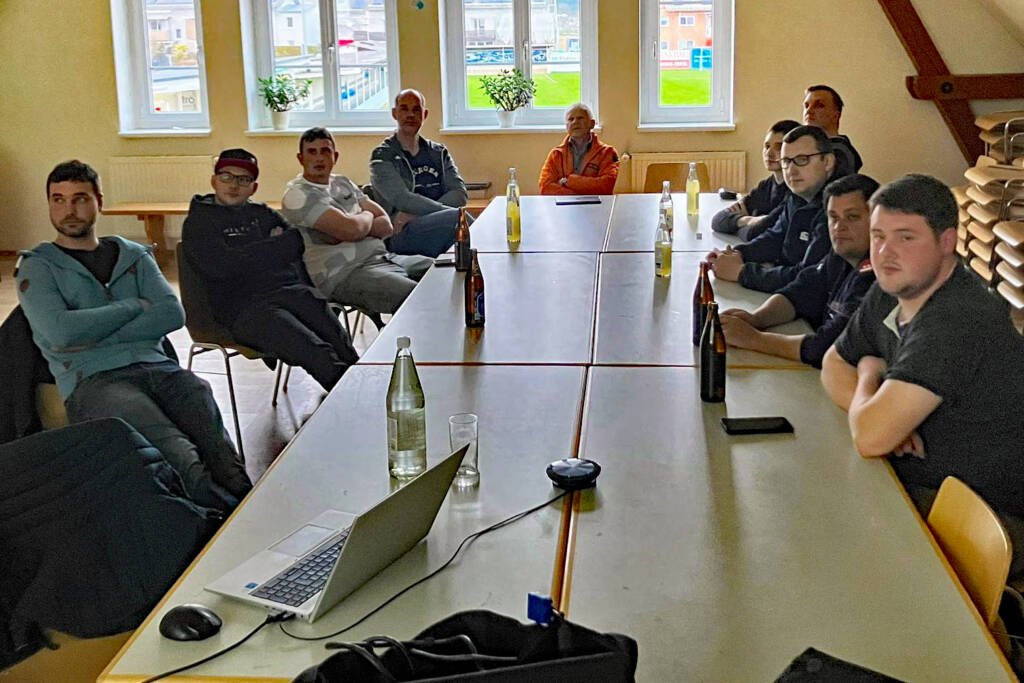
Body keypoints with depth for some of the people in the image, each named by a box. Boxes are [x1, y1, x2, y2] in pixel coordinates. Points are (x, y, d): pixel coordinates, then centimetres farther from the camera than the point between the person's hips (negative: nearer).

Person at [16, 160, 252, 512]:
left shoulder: (134, 256, 24)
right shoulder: (37, 267, 14)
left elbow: (173, 314, 7)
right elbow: (60, 331, -6)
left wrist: (97, 336, -3)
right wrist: (135, 306, 3)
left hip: (156, 366, 4)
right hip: (93, 379, -3)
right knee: (179, 456, -35)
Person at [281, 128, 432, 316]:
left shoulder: (343, 183, 19)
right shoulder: (297, 196, -6)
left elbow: (386, 226, 10)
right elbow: (350, 230, -19)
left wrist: (357, 226, -10)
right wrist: (367, 216, 3)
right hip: (345, 275, -9)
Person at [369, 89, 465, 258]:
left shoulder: (439, 153, 22)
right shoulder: (382, 156, 8)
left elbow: (460, 194, 6)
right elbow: (402, 199, -8)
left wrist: (415, 214, -10)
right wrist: (450, 212, -17)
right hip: (401, 236, -4)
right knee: (458, 217, -32)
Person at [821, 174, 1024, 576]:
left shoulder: (958, 323, -30)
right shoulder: (890, 293, 1)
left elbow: (870, 438, -33)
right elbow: (834, 366, 12)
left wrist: (869, 373, -10)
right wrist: (884, 411, -11)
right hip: (918, 487, 9)